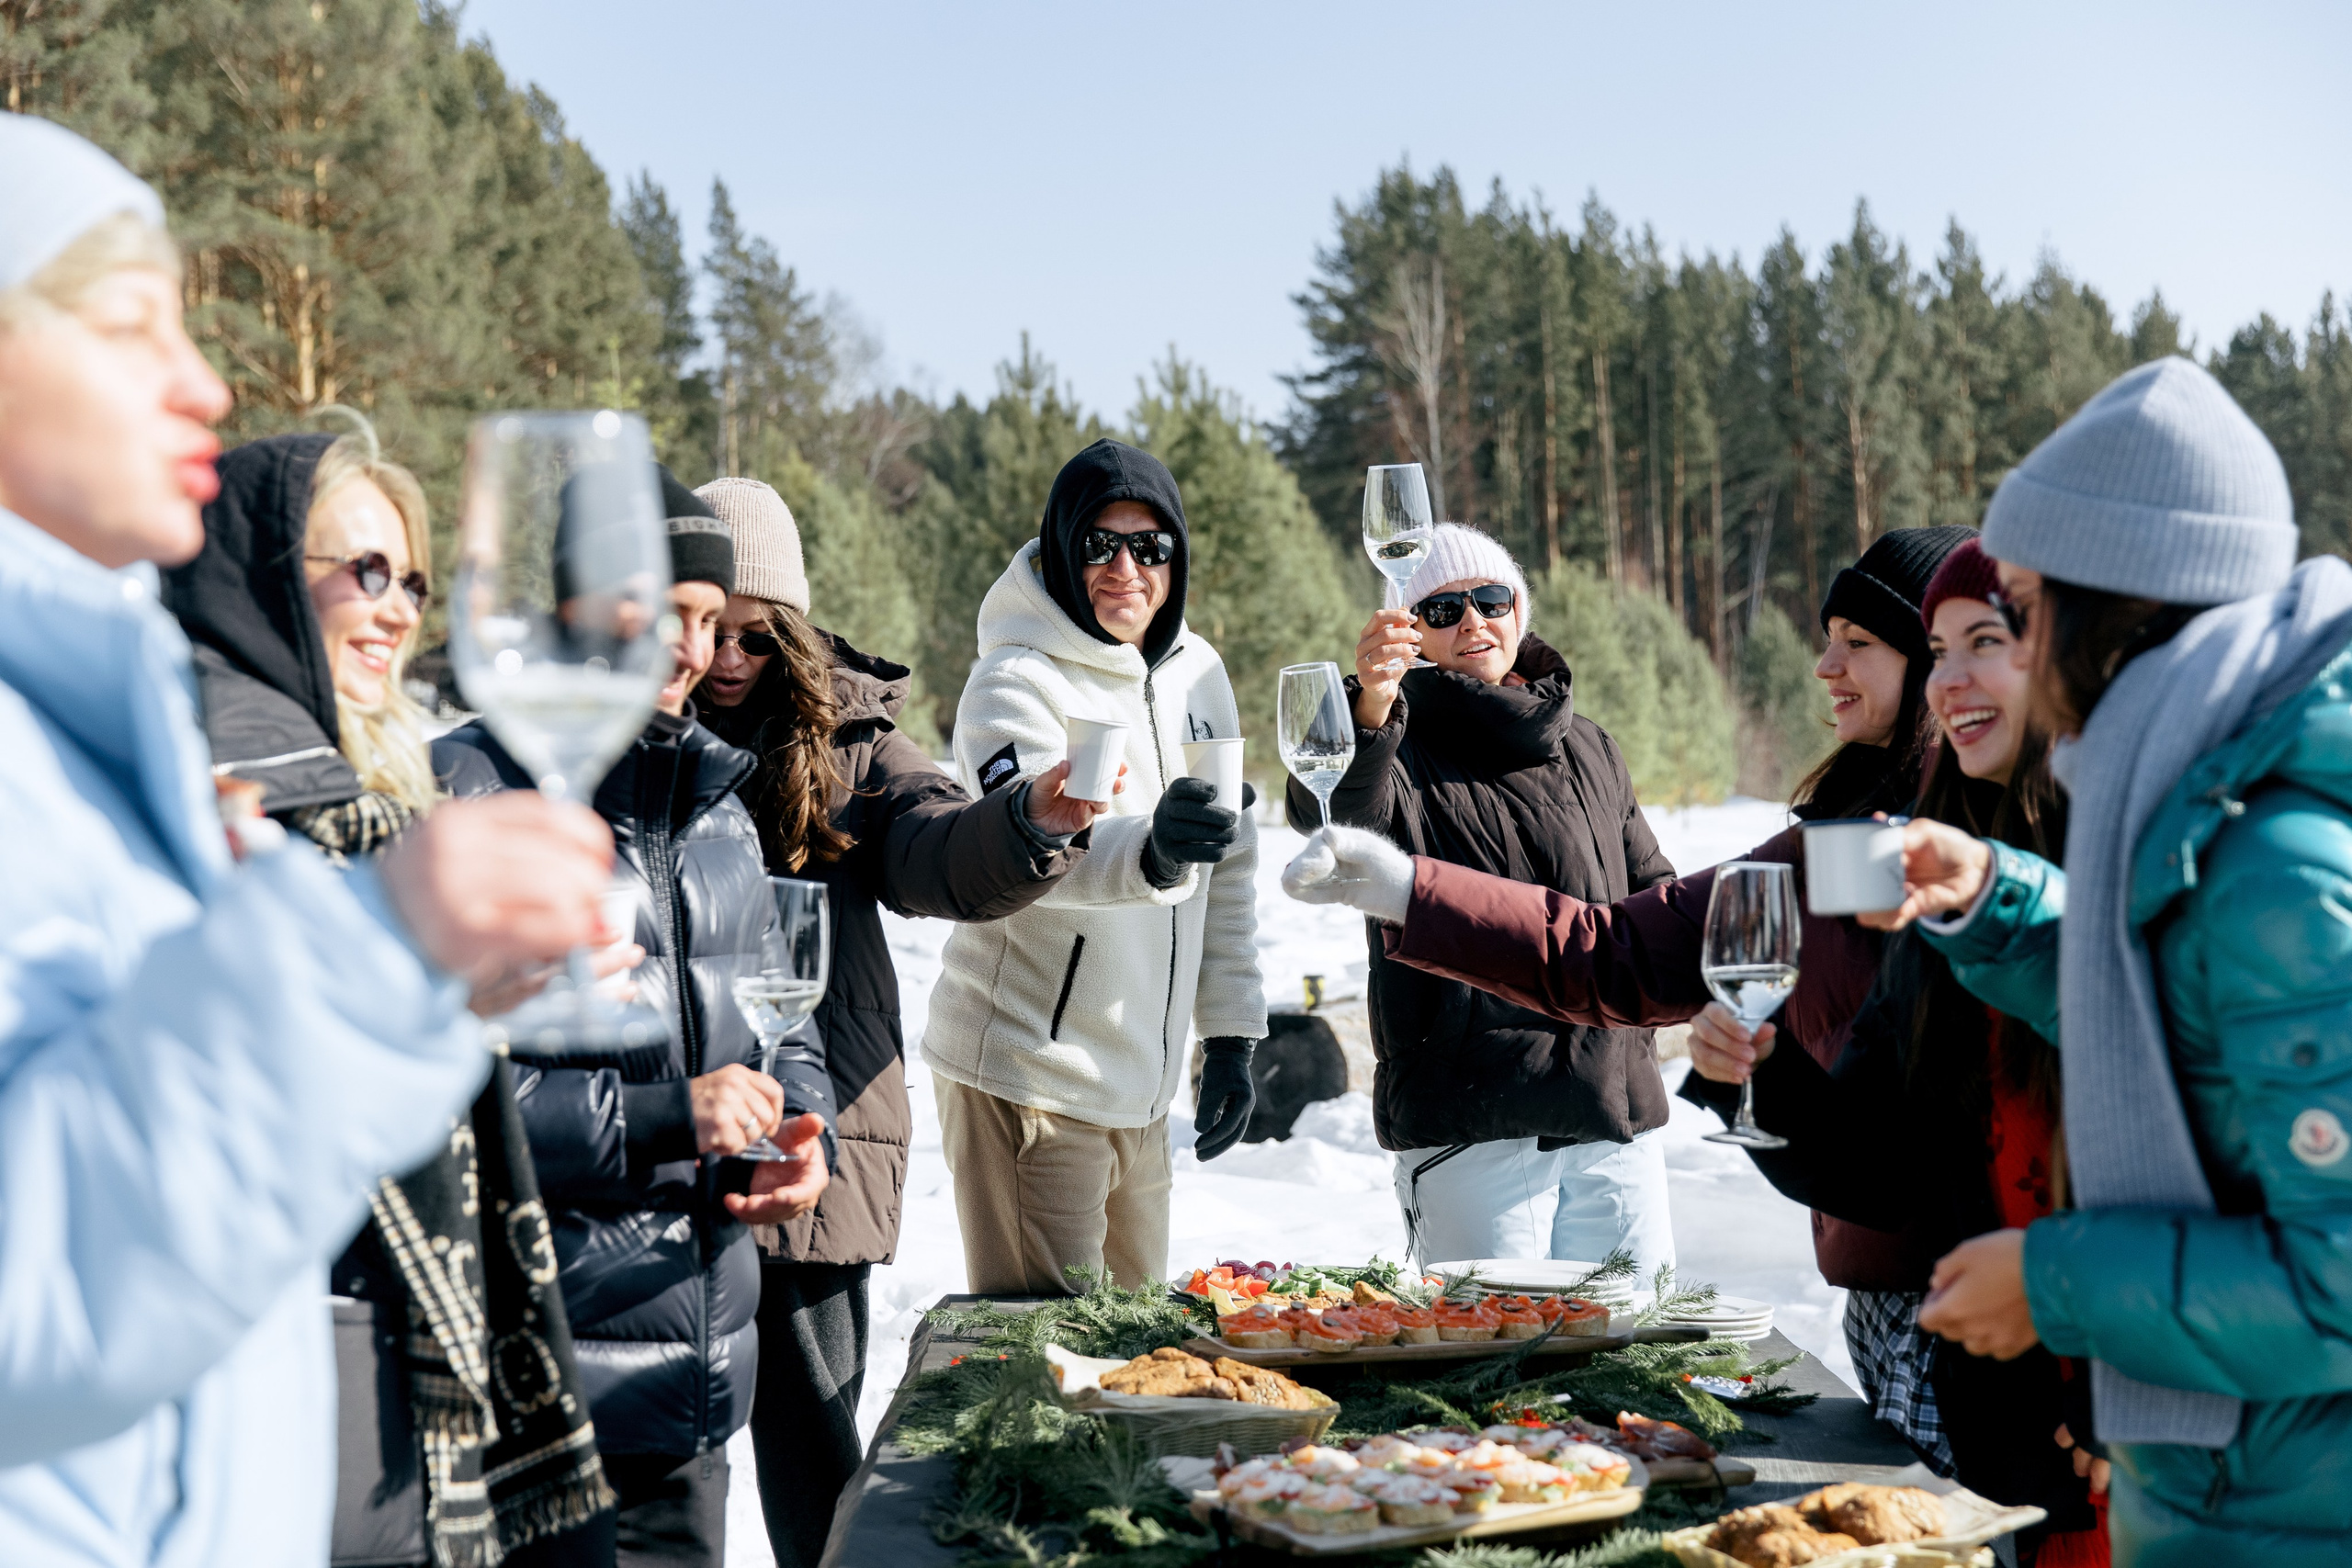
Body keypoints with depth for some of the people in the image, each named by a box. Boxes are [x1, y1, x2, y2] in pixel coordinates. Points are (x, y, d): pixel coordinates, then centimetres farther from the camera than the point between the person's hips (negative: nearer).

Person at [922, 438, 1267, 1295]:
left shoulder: (1198, 672, 8)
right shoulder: (1016, 684, -13)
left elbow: (1229, 868, 15)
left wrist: (1230, 1031, 11)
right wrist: (1150, 853, -51)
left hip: (1141, 1084, 7)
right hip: (1026, 1073, -7)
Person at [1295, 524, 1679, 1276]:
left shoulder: (1587, 745, 17)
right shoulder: (1401, 746, -2)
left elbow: (1651, 886, 27)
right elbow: (1331, 810, -25)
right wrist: (1370, 711, -45)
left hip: (1616, 1112, 5)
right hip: (1470, 1123, -5)